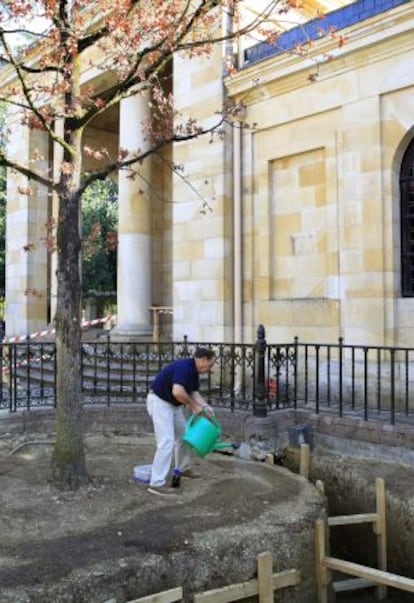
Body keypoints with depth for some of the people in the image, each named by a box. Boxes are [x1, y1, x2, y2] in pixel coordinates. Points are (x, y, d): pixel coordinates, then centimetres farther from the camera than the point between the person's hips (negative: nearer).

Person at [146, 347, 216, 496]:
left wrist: (205, 406, -10)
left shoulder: (194, 370, 7)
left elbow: (194, 392, 7)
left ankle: (183, 468, 37)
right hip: (159, 402, -10)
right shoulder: (184, 367, -25)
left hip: (173, 404, 10)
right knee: (166, 442, -14)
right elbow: (177, 391, -37)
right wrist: (194, 406, -23)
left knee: (184, 435, 20)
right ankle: (156, 483, -12)